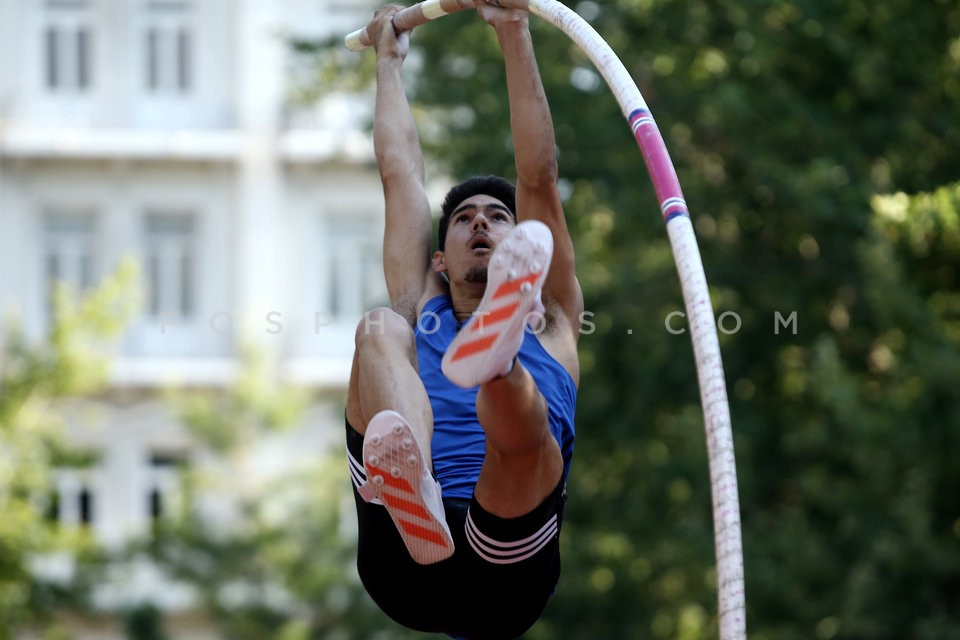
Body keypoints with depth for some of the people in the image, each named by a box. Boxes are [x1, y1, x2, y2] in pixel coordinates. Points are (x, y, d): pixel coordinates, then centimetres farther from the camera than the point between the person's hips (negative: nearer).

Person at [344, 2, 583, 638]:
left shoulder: (551, 322, 30)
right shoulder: (420, 313, 33)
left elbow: (539, 177, 24)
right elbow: (401, 170, 37)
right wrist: (389, 59, 48)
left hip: (505, 574, -1)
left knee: (524, 415, -32)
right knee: (380, 328, -19)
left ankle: (496, 353, -75)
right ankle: (410, 487, -55)